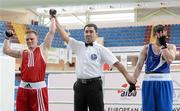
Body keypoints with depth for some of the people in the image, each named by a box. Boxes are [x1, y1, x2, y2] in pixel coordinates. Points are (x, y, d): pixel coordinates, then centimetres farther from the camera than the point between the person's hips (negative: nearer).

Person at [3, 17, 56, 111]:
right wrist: (7, 37, 18)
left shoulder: (42, 49, 5)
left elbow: (51, 32, 4)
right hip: (23, 88, 4)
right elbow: (6, 50, 18)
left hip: (38, 88, -4)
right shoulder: (23, 53, 15)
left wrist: (52, 19, 15)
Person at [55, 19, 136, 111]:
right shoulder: (79, 46, 11)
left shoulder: (101, 49, -1)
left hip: (94, 85, -4)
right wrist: (56, 21, 8)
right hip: (79, 85, 4)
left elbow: (116, 63, -7)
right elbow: (65, 37, 9)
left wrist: (127, 76, -16)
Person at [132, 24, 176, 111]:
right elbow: (139, 66, 5)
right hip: (149, 82, 1)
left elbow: (170, 60, -15)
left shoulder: (171, 47, 5)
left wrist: (163, 44, -10)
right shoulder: (147, 48, 7)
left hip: (164, 83, -1)